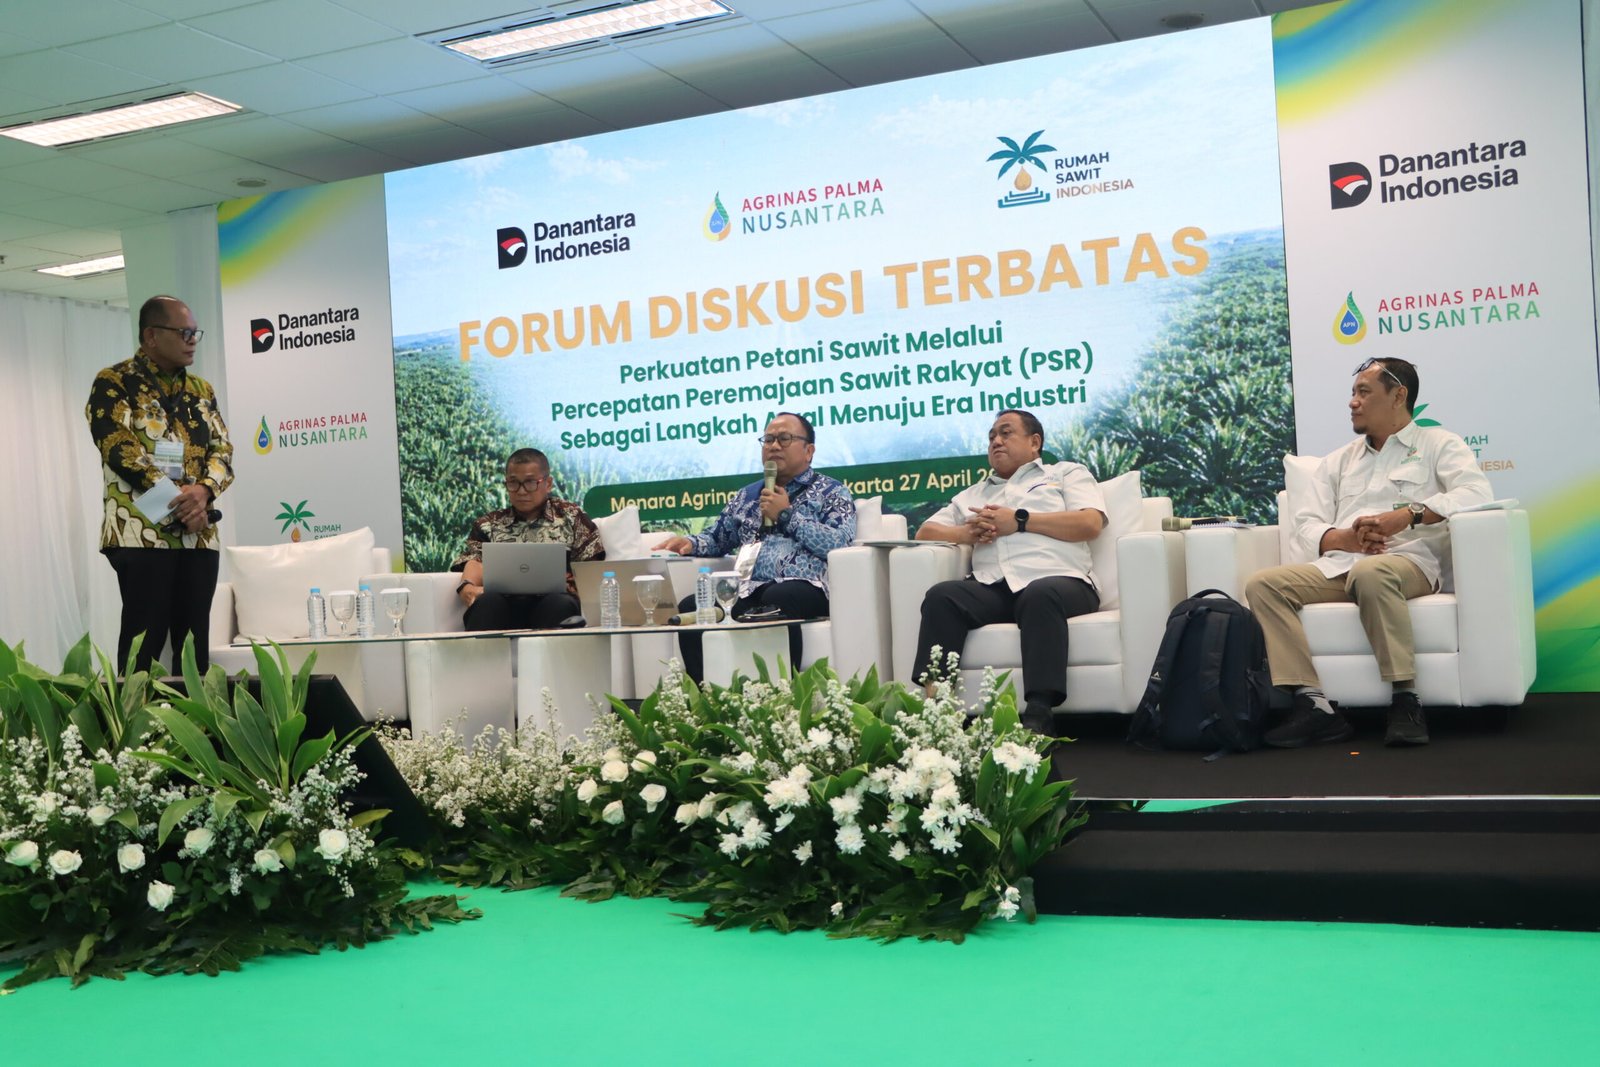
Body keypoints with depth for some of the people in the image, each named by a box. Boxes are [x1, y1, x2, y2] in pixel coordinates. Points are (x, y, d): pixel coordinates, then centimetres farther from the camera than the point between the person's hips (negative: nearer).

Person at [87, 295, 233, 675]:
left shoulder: (201, 390, 17)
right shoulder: (114, 383, -1)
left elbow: (222, 449, 9)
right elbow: (120, 449, -12)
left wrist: (203, 490, -13)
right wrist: (176, 499, -18)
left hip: (200, 534, 6)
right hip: (142, 531, -5)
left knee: (195, 638, 7)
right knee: (145, 637, -6)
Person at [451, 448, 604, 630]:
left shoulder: (571, 516, 23)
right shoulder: (488, 524, 28)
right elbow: (474, 560, 9)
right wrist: (467, 587, -15)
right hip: (504, 603, 1)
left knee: (559, 604, -39)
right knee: (486, 602, -36)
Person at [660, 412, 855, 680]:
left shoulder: (831, 492, 10)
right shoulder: (748, 495, 28)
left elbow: (839, 544, -8)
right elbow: (717, 539, 33)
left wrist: (787, 515, -2)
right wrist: (690, 543, 10)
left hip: (805, 587, -5)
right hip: (749, 590, 5)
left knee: (775, 600, -39)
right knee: (690, 608, -21)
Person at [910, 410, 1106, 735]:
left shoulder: (1067, 473, 23)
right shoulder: (974, 494, 35)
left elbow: (1091, 523, 4)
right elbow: (926, 532, 26)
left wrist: (1020, 520, -1)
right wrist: (967, 533, 4)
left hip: (1057, 580, -3)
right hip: (992, 588, 3)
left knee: (1041, 595, -38)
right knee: (941, 596, -27)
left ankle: (1038, 717, -45)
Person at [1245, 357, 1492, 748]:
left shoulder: (1438, 444, 13)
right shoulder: (1337, 462, 27)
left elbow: (1475, 491, -7)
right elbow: (1305, 524, 15)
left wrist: (1407, 515, -20)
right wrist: (1343, 538, -9)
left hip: (1406, 561, -5)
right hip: (1337, 566, 5)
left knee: (1369, 573, -40)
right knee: (1263, 584, -21)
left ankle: (1404, 699, -33)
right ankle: (1312, 702, -31)